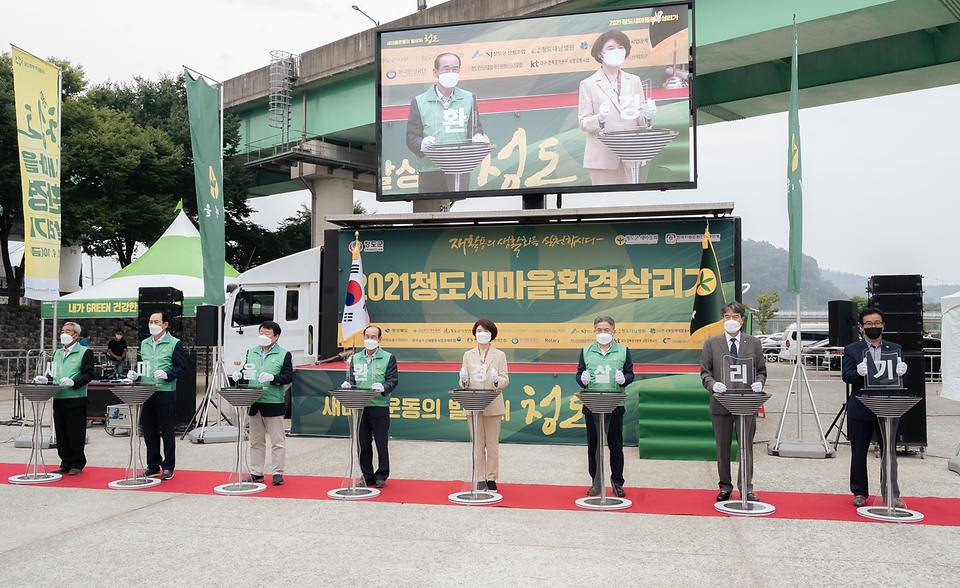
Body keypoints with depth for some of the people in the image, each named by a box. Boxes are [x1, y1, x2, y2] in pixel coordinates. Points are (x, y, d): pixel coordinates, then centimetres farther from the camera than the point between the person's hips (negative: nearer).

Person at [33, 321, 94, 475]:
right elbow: (54, 374, 21)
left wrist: (73, 382, -24)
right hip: (58, 399, 6)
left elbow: (88, 374, -10)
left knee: (76, 434, -1)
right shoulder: (57, 353, 19)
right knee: (61, 434, 9)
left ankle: (77, 464, 10)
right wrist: (45, 380, 1)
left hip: (76, 399, -6)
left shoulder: (85, 352, -2)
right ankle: (66, 463, 18)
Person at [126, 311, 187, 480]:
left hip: (165, 393, -5)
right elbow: (139, 364, 20)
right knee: (149, 431, 9)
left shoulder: (174, 344, -2)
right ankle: (153, 466, 19)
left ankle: (168, 467, 11)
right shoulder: (143, 344, 15)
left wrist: (166, 375, -22)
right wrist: (133, 373, 0)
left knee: (167, 431, 2)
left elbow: (180, 367, -6)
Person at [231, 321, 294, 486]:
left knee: (277, 441, 1)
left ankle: (278, 473, 8)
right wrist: (239, 375, -4)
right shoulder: (251, 352, 14)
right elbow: (246, 371, 18)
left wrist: (273, 377, -24)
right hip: (254, 403, 5)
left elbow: (288, 376, -9)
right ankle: (256, 473, 20)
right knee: (256, 441, 12)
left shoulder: (283, 354, -2)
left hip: (274, 404, -5)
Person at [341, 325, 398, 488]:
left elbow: (393, 379, -4)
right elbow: (352, 379, 13)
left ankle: (381, 477, 14)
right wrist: (348, 385, -10)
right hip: (359, 407, 3)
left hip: (379, 407, -3)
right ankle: (367, 476, 19)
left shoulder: (388, 358, 2)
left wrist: (383, 387, -23)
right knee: (363, 445, 8)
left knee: (381, 444, 2)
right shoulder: (356, 359, 13)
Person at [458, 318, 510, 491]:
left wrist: (497, 381, -24)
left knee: (492, 444, 5)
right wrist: (464, 381, -18)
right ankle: (480, 479, 12)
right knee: (477, 445, 5)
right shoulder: (468, 355, 8)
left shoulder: (499, 355, 4)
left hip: (492, 405, -1)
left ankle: (491, 478, 14)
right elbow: (464, 381, 5)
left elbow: (505, 379, -2)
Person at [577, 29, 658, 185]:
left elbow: (640, 118, 16)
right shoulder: (588, 84, 5)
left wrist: (647, 115, -7)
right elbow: (583, 123, -1)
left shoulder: (634, 81, 16)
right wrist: (600, 119, -21)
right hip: (603, 156, -3)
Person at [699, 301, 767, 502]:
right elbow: (704, 372, 3)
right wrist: (713, 384, -17)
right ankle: (725, 486, 20)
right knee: (723, 447, 8)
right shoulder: (711, 344, 5)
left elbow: (761, 371, 10)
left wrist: (759, 383, -11)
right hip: (721, 403, 0)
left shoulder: (754, 343, 8)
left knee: (746, 446, 3)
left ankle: (746, 488, 13)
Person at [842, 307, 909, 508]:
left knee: (890, 453, 5)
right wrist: (858, 373, -31)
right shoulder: (852, 350, 3)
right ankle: (859, 493, 19)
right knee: (859, 454, 7)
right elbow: (846, 376, -8)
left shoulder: (895, 349, 10)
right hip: (861, 410, -1)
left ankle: (891, 495, 15)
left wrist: (901, 372, -20)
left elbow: (903, 378, 4)